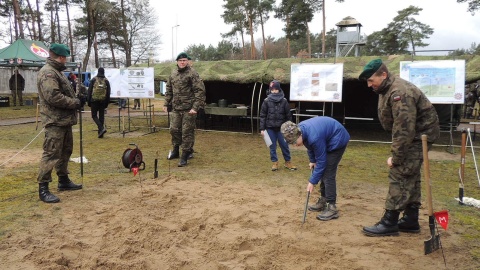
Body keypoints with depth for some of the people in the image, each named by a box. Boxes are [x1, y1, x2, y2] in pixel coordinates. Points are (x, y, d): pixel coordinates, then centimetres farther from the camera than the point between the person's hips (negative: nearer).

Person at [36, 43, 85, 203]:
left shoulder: (57, 71, 19)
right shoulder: (47, 73, -15)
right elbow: (53, 97, -26)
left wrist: (77, 100, 5)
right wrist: (76, 103, -18)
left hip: (64, 120, 11)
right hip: (55, 122, -11)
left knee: (65, 151, 18)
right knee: (51, 154, -9)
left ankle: (63, 181, 30)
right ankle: (43, 189, -4)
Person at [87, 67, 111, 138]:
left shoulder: (93, 80, -1)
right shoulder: (106, 81, 6)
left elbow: (89, 90, -1)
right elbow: (108, 92, 8)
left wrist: (88, 100, 4)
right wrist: (107, 102, 14)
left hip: (94, 100, -3)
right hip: (103, 100, 3)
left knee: (94, 115, 3)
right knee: (101, 116, 8)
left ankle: (101, 128, -17)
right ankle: (100, 132, 10)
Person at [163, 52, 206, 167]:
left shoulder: (192, 74, -8)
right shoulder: (173, 74, 12)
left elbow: (200, 90, -12)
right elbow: (168, 90, 20)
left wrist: (195, 107, -18)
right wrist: (166, 104, 14)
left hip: (188, 109, -6)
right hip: (175, 108, 6)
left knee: (187, 132, -2)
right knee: (174, 129, 13)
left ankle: (184, 156, 6)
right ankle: (175, 150, 33)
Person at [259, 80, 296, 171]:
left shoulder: (284, 101, -3)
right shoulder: (267, 101, -3)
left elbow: (288, 115, 2)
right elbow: (262, 115, -1)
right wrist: (262, 129, -4)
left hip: (281, 128, 0)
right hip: (270, 128, 0)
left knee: (285, 145, 6)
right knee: (272, 146, 8)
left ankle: (288, 162, 21)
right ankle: (275, 163, 21)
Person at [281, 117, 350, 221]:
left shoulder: (314, 137, -37)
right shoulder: (300, 129, -12)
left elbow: (321, 161, -26)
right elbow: (310, 146, 10)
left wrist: (312, 181, -20)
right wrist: (312, 161, 5)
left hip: (338, 140, -9)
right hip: (328, 140, 9)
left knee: (328, 174, -13)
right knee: (323, 171, 10)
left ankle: (332, 208, -9)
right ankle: (323, 202, 20)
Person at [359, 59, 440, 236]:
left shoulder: (400, 93, -28)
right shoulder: (387, 88, 6)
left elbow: (404, 130, -30)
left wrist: (395, 157, -24)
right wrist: (396, 153, 13)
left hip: (420, 134, -10)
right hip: (412, 134, 10)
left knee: (399, 175, -10)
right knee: (410, 176, 14)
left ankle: (390, 222, -3)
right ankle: (411, 220, 23)